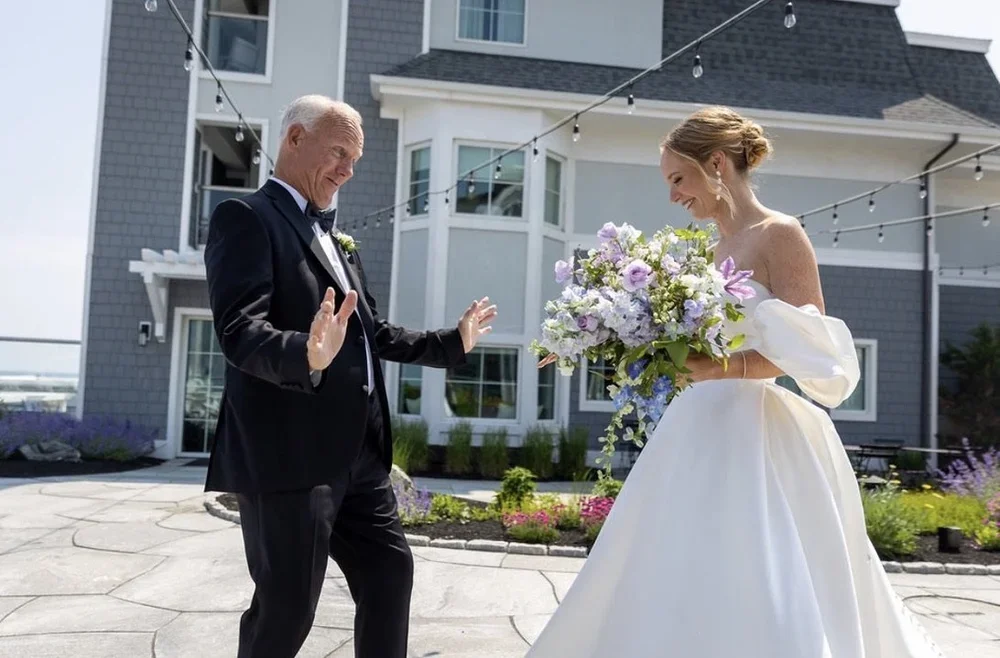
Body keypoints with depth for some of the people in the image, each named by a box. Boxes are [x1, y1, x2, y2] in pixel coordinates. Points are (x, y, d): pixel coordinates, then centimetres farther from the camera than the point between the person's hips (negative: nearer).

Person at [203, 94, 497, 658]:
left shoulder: (339, 240, 20)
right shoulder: (247, 218, -7)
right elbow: (239, 331, -22)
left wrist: (454, 342, 21)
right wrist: (308, 356, -41)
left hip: (358, 453, 9)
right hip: (288, 454, -8)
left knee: (391, 573, 15)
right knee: (287, 606, 2)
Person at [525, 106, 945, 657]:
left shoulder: (779, 235, -7)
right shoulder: (716, 250, 16)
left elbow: (813, 351, -16)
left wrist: (717, 369, -25)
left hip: (756, 435, -8)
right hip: (701, 434, 8)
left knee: (755, 598, -4)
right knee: (678, 596, 11)